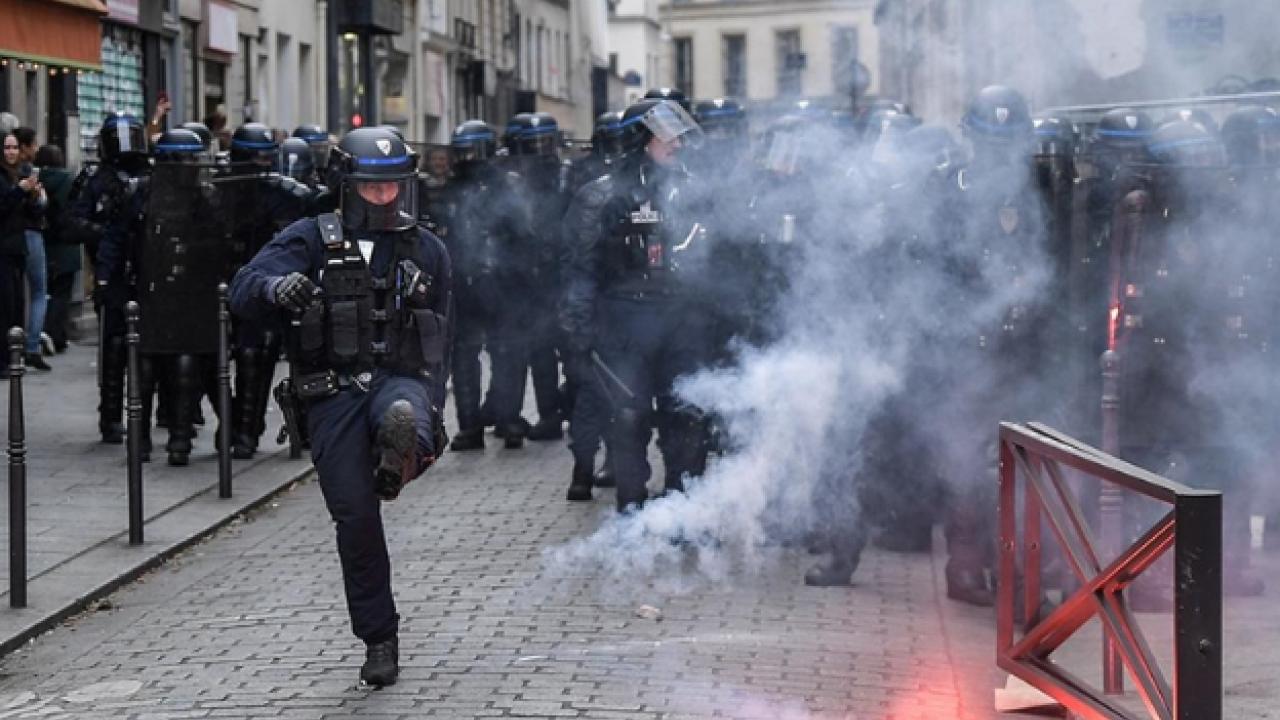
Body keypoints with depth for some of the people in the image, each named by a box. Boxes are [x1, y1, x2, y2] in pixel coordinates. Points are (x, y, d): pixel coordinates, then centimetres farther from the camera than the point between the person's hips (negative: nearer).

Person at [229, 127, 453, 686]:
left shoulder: (426, 250, 13)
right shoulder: (312, 240, 5)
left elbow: (441, 339, 19)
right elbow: (244, 291, -9)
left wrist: (431, 412, 9)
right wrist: (277, 288, -34)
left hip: (401, 380, 1)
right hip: (334, 393, -1)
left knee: (402, 420, -42)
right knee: (356, 520, -2)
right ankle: (379, 639, 10)